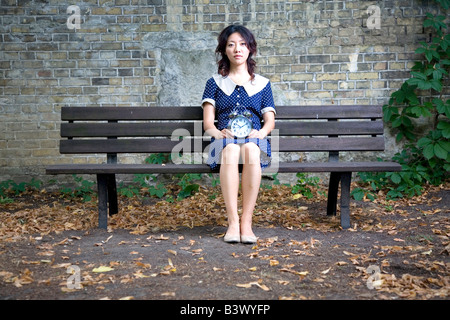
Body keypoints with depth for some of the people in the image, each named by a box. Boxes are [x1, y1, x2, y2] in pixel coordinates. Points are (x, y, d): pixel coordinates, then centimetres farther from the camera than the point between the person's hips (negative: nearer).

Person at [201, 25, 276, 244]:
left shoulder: (262, 84, 24)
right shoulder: (215, 83, 21)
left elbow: (270, 120, 12)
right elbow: (208, 122, 9)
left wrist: (260, 132, -11)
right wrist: (219, 132, -14)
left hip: (254, 141, 1)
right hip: (224, 141, 0)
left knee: (250, 149, -38)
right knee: (231, 150, -39)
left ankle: (246, 222, -37)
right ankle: (233, 222, -39)